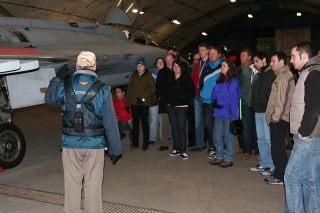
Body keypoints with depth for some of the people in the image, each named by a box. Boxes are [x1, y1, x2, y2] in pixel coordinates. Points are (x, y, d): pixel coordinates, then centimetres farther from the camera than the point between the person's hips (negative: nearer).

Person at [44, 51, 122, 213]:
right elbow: (110, 123, -8)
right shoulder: (102, 89, -8)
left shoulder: (64, 86, -3)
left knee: (72, 185, 12)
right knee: (93, 186, 8)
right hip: (94, 145, -1)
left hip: (70, 144, 2)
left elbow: (49, 99, 20)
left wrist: (57, 79, 29)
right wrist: (115, 148, -1)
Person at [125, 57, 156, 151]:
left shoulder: (148, 76, 1)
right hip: (134, 103, 4)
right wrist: (127, 102, 5)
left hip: (144, 103, -4)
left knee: (144, 123, 2)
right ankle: (135, 143, 16)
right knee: (135, 123, 7)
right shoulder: (134, 75, 12)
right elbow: (130, 88, 11)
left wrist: (143, 97, -16)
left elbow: (152, 89, -7)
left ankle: (145, 143, 11)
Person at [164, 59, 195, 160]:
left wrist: (182, 97, -15)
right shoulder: (170, 78, 10)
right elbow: (165, 90, 18)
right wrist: (168, 96, -1)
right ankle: (176, 149, 19)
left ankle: (183, 151, -2)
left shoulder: (186, 78, -4)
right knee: (174, 128, 10)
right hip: (171, 106, 5)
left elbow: (192, 91, -8)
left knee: (181, 128, -7)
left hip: (182, 107, -5)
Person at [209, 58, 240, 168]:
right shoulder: (220, 80, 16)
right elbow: (214, 93, 11)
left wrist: (219, 103, -9)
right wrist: (214, 102, -7)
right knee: (216, 135, 10)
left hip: (229, 112, -7)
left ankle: (228, 159, 11)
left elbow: (230, 97, -15)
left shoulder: (234, 81, -7)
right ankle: (219, 157, 22)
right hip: (219, 112, 7)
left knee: (228, 136, 0)